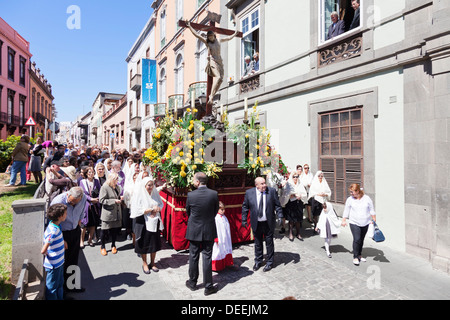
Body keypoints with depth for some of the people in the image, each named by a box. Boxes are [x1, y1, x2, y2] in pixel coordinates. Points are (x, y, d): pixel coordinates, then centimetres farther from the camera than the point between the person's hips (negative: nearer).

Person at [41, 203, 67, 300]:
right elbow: (43, 251, -26)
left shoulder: (56, 226, -1)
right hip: (53, 264, -9)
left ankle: (60, 298, 41)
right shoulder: (53, 231, -30)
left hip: (59, 262, 9)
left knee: (60, 284, 25)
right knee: (52, 287, 12)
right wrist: (47, 254, -8)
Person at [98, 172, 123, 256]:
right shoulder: (104, 187, -13)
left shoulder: (117, 187, 8)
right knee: (105, 230, 5)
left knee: (115, 229, 11)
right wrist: (114, 201, -21)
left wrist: (120, 199, 6)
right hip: (108, 213, -6)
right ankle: (103, 247, 24)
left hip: (116, 213, 6)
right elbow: (101, 200, -17)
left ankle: (113, 246, 29)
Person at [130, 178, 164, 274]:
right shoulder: (139, 195, -12)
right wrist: (151, 209, -15)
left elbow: (161, 205, 8)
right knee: (144, 244, 7)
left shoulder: (155, 194, 3)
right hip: (143, 223, -4)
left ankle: (152, 263, 27)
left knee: (154, 243, 11)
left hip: (155, 222, 4)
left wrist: (157, 209, -13)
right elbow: (138, 210, -17)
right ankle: (144, 264, 25)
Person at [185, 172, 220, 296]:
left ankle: (192, 283, 32)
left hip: (194, 231, 0)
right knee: (207, 258, 8)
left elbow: (187, 212, 1)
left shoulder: (191, 195, -14)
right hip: (209, 231, 1)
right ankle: (208, 287, 17)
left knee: (193, 257, 15)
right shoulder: (214, 194, -11)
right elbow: (216, 211, 1)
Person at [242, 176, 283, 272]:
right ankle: (258, 262, 37)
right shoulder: (249, 192, -7)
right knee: (258, 243, 16)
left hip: (268, 223, -1)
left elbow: (277, 205, -2)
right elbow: (245, 207, 2)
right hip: (256, 223, 1)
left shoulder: (272, 191, -8)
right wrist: (244, 219, 0)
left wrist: (280, 217, -10)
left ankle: (269, 263, 31)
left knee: (269, 243, 12)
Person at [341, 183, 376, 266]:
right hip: (354, 223, -2)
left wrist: (374, 220, 6)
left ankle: (359, 255, 28)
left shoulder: (367, 198, -2)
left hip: (365, 223, 2)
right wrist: (344, 220, 5)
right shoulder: (350, 199, -3)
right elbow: (346, 210, 5)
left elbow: (372, 210, 7)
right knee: (357, 239, -12)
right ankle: (355, 257, -1)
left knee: (361, 240, 12)